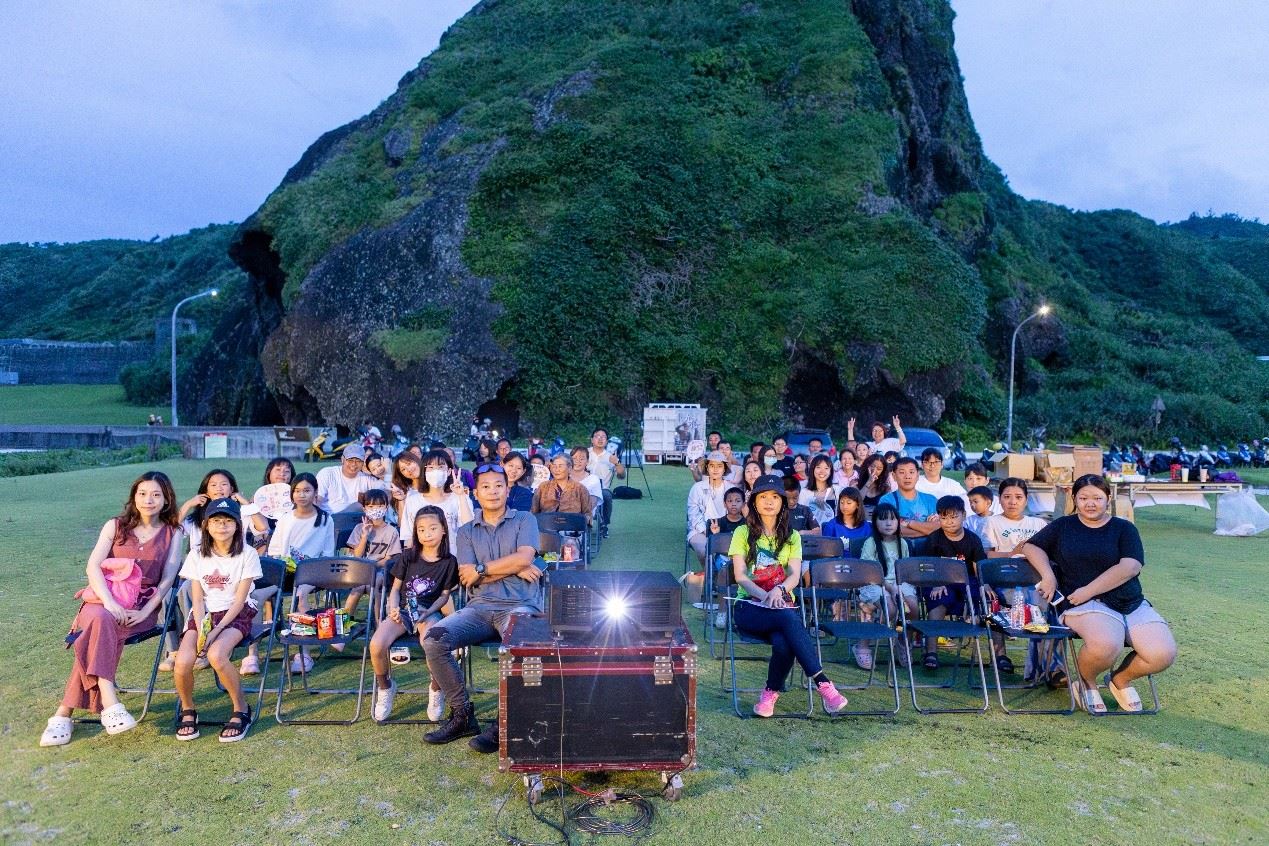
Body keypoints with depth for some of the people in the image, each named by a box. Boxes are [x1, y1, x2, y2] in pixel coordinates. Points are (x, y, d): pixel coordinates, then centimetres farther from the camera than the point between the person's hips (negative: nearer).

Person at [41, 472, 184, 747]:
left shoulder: (172, 533, 8)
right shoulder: (115, 526, 10)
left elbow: (167, 578, 0)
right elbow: (93, 566, -3)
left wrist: (145, 612, -15)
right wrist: (109, 601, -21)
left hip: (143, 606, -1)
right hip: (106, 600, 1)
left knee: (99, 633, -31)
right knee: (100, 620, -35)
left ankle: (65, 711, -27)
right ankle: (109, 702, -41)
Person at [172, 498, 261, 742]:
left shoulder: (247, 554, -5)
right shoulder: (197, 555, 4)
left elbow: (239, 600, -7)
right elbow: (197, 598, 1)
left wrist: (216, 630, -19)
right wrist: (201, 629, -16)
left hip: (236, 614, -3)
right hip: (203, 614, 3)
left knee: (216, 655, -32)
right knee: (183, 661, -25)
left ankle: (241, 710, -9)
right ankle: (187, 710, 7)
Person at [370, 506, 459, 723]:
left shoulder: (449, 562, 3)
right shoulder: (407, 557, 8)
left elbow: (444, 595, 5)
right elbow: (395, 588, 11)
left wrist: (428, 611, -12)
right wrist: (393, 608, -7)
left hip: (429, 612, -2)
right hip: (402, 611, 2)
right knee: (376, 646, -28)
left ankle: (436, 689, -1)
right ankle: (385, 687, 6)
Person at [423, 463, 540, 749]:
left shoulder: (524, 520, 11)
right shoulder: (466, 531, 17)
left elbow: (524, 558, -8)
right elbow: (466, 577, 2)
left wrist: (482, 569, -3)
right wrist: (514, 569, -5)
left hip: (519, 605, -3)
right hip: (479, 607, 3)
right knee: (433, 639, -22)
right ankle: (462, 714, -6)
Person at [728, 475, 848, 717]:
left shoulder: (791, 536, 15)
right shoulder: (743, 533, 8)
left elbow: (795, 575, 0)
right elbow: (740, 576, -4)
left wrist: (779, 590, -24)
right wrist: (765, 595, -23)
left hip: (782, 604, 2)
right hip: (750, 606, -2)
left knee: (784, 643, -35)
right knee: (788, 617, -36)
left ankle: (771, 693, -11)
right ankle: (822, 683, -35)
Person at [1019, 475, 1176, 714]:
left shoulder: (1124, 528, 10)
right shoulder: (1063, 526, 15)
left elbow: (1130, 566, -5)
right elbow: (1031, 546, 12)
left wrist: (1088, 590, -14)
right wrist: (1048, 575, -7)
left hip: (1132, 603, 2)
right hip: (1084, 605, -2)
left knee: (1163, 654, -21)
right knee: (1106, 645, -35)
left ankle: (1121, 679, 12)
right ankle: (1086, 681, 0)